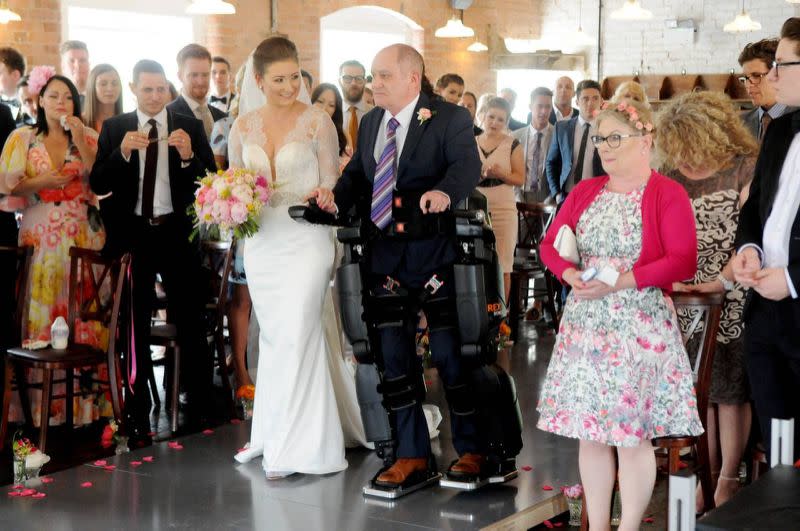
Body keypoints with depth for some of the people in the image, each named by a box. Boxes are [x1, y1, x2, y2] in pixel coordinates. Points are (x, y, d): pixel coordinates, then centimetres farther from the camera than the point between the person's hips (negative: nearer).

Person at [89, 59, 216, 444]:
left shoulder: (190, 127, 2)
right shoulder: (115, 129, 4)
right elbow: (98, 185, -2)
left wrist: (189, 156, -21)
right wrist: (122, 152, -18)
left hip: (177, 234, -1)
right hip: (133, 235, 1)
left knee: (190, 322, 4)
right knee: (134, 325, 7)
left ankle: (198, 406, 14)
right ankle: (137, 414, 16)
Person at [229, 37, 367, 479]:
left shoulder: (317, 120, -6)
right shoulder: (243, 125, 6)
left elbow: (331, 186, -5)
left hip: (305, 240, -4)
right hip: (261, 242, 5)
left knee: (296, 336, -8)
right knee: (272, 337, 13)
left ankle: (292, 445, -1)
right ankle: (271, 433, 25)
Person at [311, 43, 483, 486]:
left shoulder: (450, 119, -8)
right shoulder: (371, 122, 11)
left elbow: (467, 165, -23)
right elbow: (357, 173, 9)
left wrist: (445, 191, -43)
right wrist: (336, 197, -12)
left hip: (434, 254, -6)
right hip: (385, 257, 6)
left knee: (451, 354, 3)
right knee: (395, 356, 12)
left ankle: (471, 448, 20)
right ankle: (411, 452, 25)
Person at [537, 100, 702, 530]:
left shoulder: (667, 194, -6)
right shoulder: (584, 192, 11)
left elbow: (683, 262, -15)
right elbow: (550, 244, 11)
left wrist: (619, 282, -21)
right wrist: (571, 275, -10)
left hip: (640, 326, -5)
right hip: (585, 323, 5)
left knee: (632, 432, -1)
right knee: (590, 430, 8)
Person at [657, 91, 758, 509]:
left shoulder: (745, 169, -9)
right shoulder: (673, 179, 7)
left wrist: (722, 281, -18)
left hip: (733, 304, -4)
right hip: (687, 305, 5)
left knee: (731, 392, 2)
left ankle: (728, 479, 14)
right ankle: (706, 473, 19)